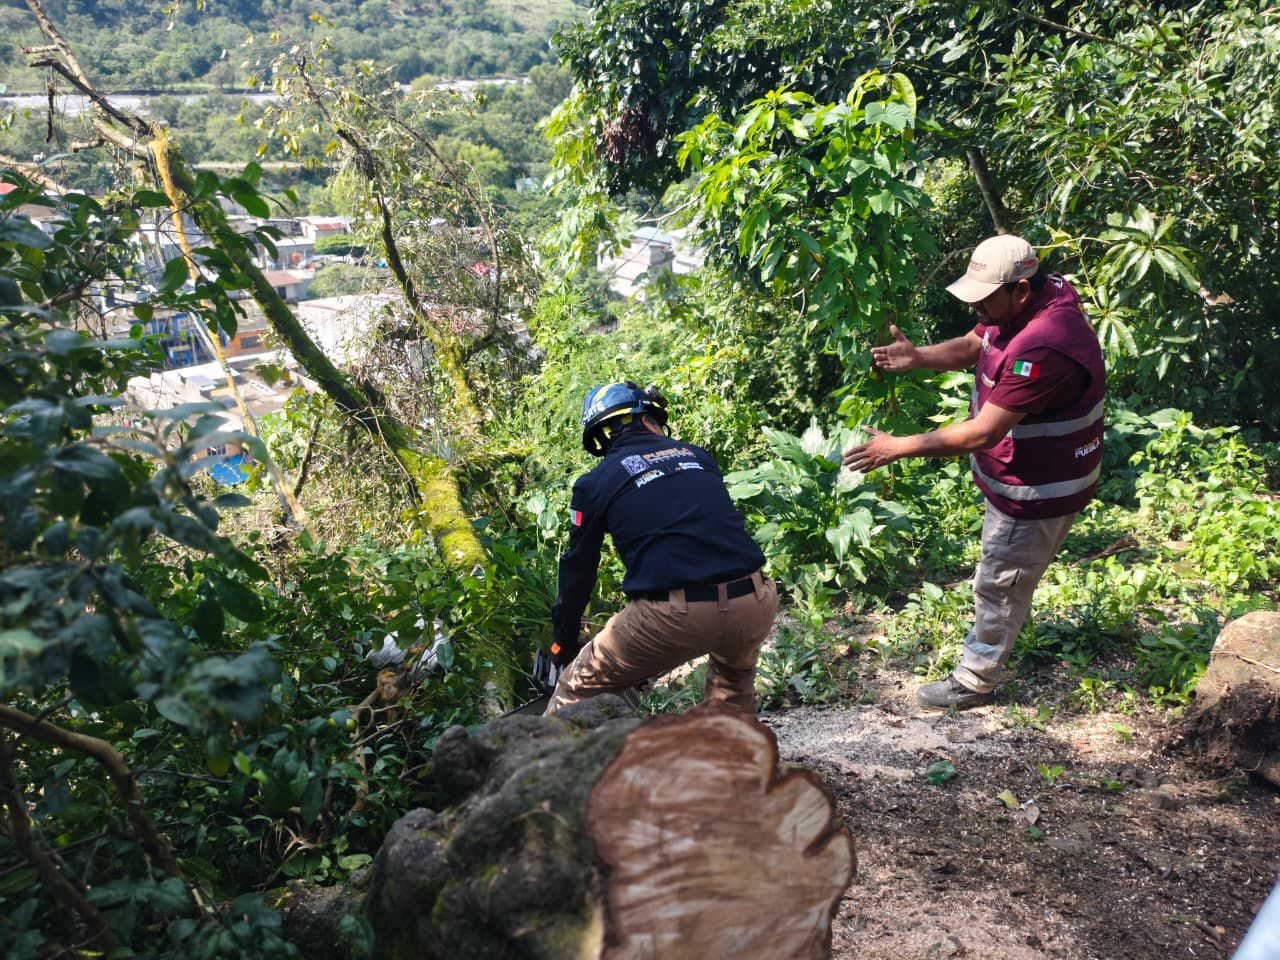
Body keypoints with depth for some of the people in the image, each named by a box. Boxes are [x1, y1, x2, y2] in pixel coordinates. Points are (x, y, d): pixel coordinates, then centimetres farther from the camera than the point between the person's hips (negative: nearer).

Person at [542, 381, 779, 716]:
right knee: (735, 670, 38)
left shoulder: (594, 483, 9)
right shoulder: (697, 455, 19)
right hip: (755, 605, 4)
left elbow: (578, 572, 15)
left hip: (674, 615, -4)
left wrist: (562, 644, 30)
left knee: (576, 694, 16)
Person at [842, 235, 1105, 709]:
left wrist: (899, 447, -32)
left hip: (1038, 490, -10)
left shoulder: (1043, 348, -37)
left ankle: (973, 682, 26)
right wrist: (919, 357, -13)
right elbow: (971, 346, 8)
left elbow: (983, 433, -36)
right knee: (1002, 575, 28)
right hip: (1017, 475, 10)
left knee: (999, 585, 7)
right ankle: (994, 640, 51)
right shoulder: (1021, 306, -7)